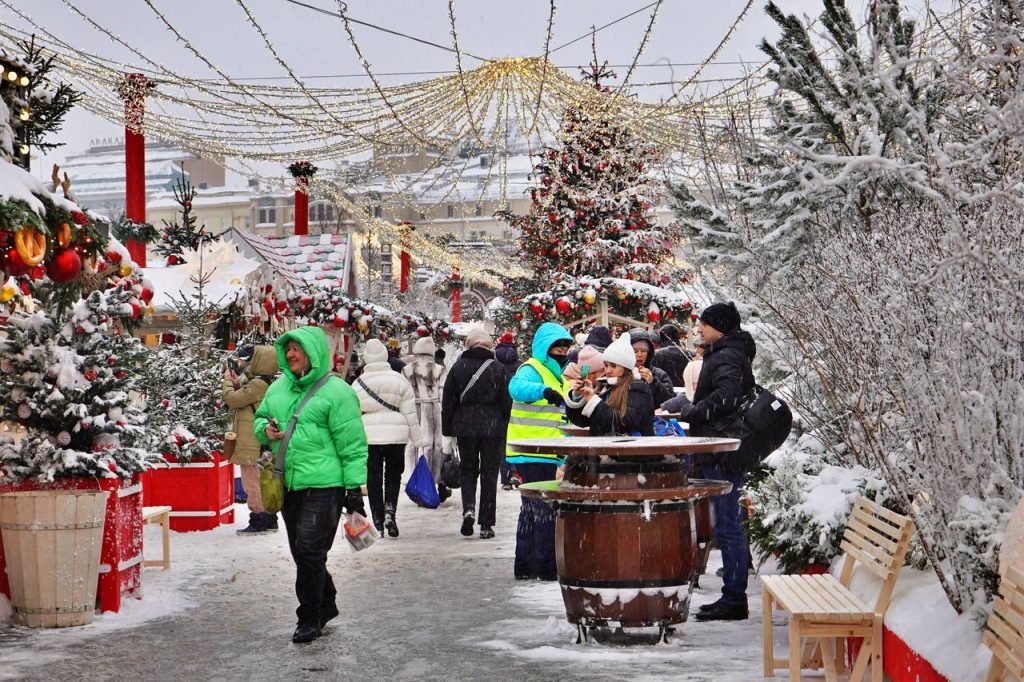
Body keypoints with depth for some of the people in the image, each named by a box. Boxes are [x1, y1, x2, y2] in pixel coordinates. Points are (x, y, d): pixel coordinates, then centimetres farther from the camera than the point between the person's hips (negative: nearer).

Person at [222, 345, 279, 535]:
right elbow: (242, 397, 21)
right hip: (256, 445, 10)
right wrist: (236, 382, 11)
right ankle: (269, 520, 21)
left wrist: (227, 380, -1)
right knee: (259, 482, 16)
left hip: (251, 445, -10)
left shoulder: (257, 384, -18)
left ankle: (258, 521, -1)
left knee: (253, 483, -4)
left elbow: (232, 399, -16)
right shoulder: (263, 383, 14)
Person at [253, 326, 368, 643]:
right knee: (301, 552, 14)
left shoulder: (336, 391, -8)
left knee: (309, 551, -11)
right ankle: (326, 605, 32)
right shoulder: (278, 388, 12)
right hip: (288, 484, 7)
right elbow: (260, 417, 25)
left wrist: (354, 487, -12)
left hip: (323, 486, -7)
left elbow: (352, 444, -9)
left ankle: (309, 618, 1)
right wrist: (264, 429, 0)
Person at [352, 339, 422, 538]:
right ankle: (390, 511, -8)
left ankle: (378, 523, 7)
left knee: (373, 479, 8)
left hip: (368, 437, 0)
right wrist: (417, 439, 7)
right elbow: (410, 413, 0)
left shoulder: (358, 383, 0)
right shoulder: (399, 380, -1)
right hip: (396, 435, 0)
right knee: (393, 475, 14)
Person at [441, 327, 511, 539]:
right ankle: (486, 525, 5)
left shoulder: (458, 367, -1)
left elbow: (448, 401, 1)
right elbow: (506, 402, -2)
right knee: (489, 473, 5)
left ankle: (468, 508, -9)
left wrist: (447, 430, 9)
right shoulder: (498, 369, -3)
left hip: (465, 426, 1)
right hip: (492, 427, -1)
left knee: (467, 468, 16)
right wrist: (505, 428, 7)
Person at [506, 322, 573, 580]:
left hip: (546, 453, 10)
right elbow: (517, 386, -36)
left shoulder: (557, 374, 21)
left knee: (532, 510, 14)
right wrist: (544, 391, -52)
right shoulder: (533, 369, -11)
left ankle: (525, 566, 21)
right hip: (532, 453, -10)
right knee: (546, 510, -8)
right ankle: (546, 567, -4)